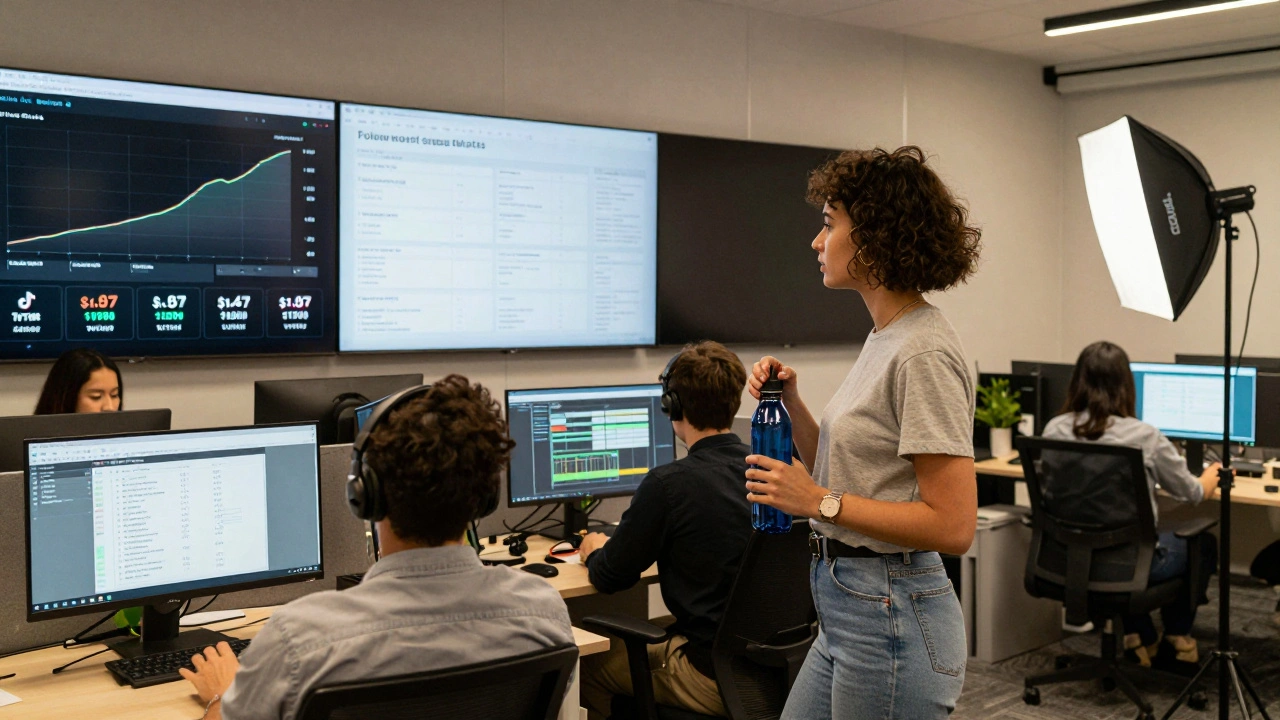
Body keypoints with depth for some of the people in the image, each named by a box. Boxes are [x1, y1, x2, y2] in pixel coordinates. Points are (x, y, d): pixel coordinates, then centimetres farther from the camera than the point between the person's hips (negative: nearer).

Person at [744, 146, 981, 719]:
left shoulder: (924, 354, -19)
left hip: (890, 620, -9)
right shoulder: (884, 338, 11)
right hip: (848, 608, 9)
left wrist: (819, 501, -19)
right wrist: (791, 403, 2)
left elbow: (952, 525, -23)